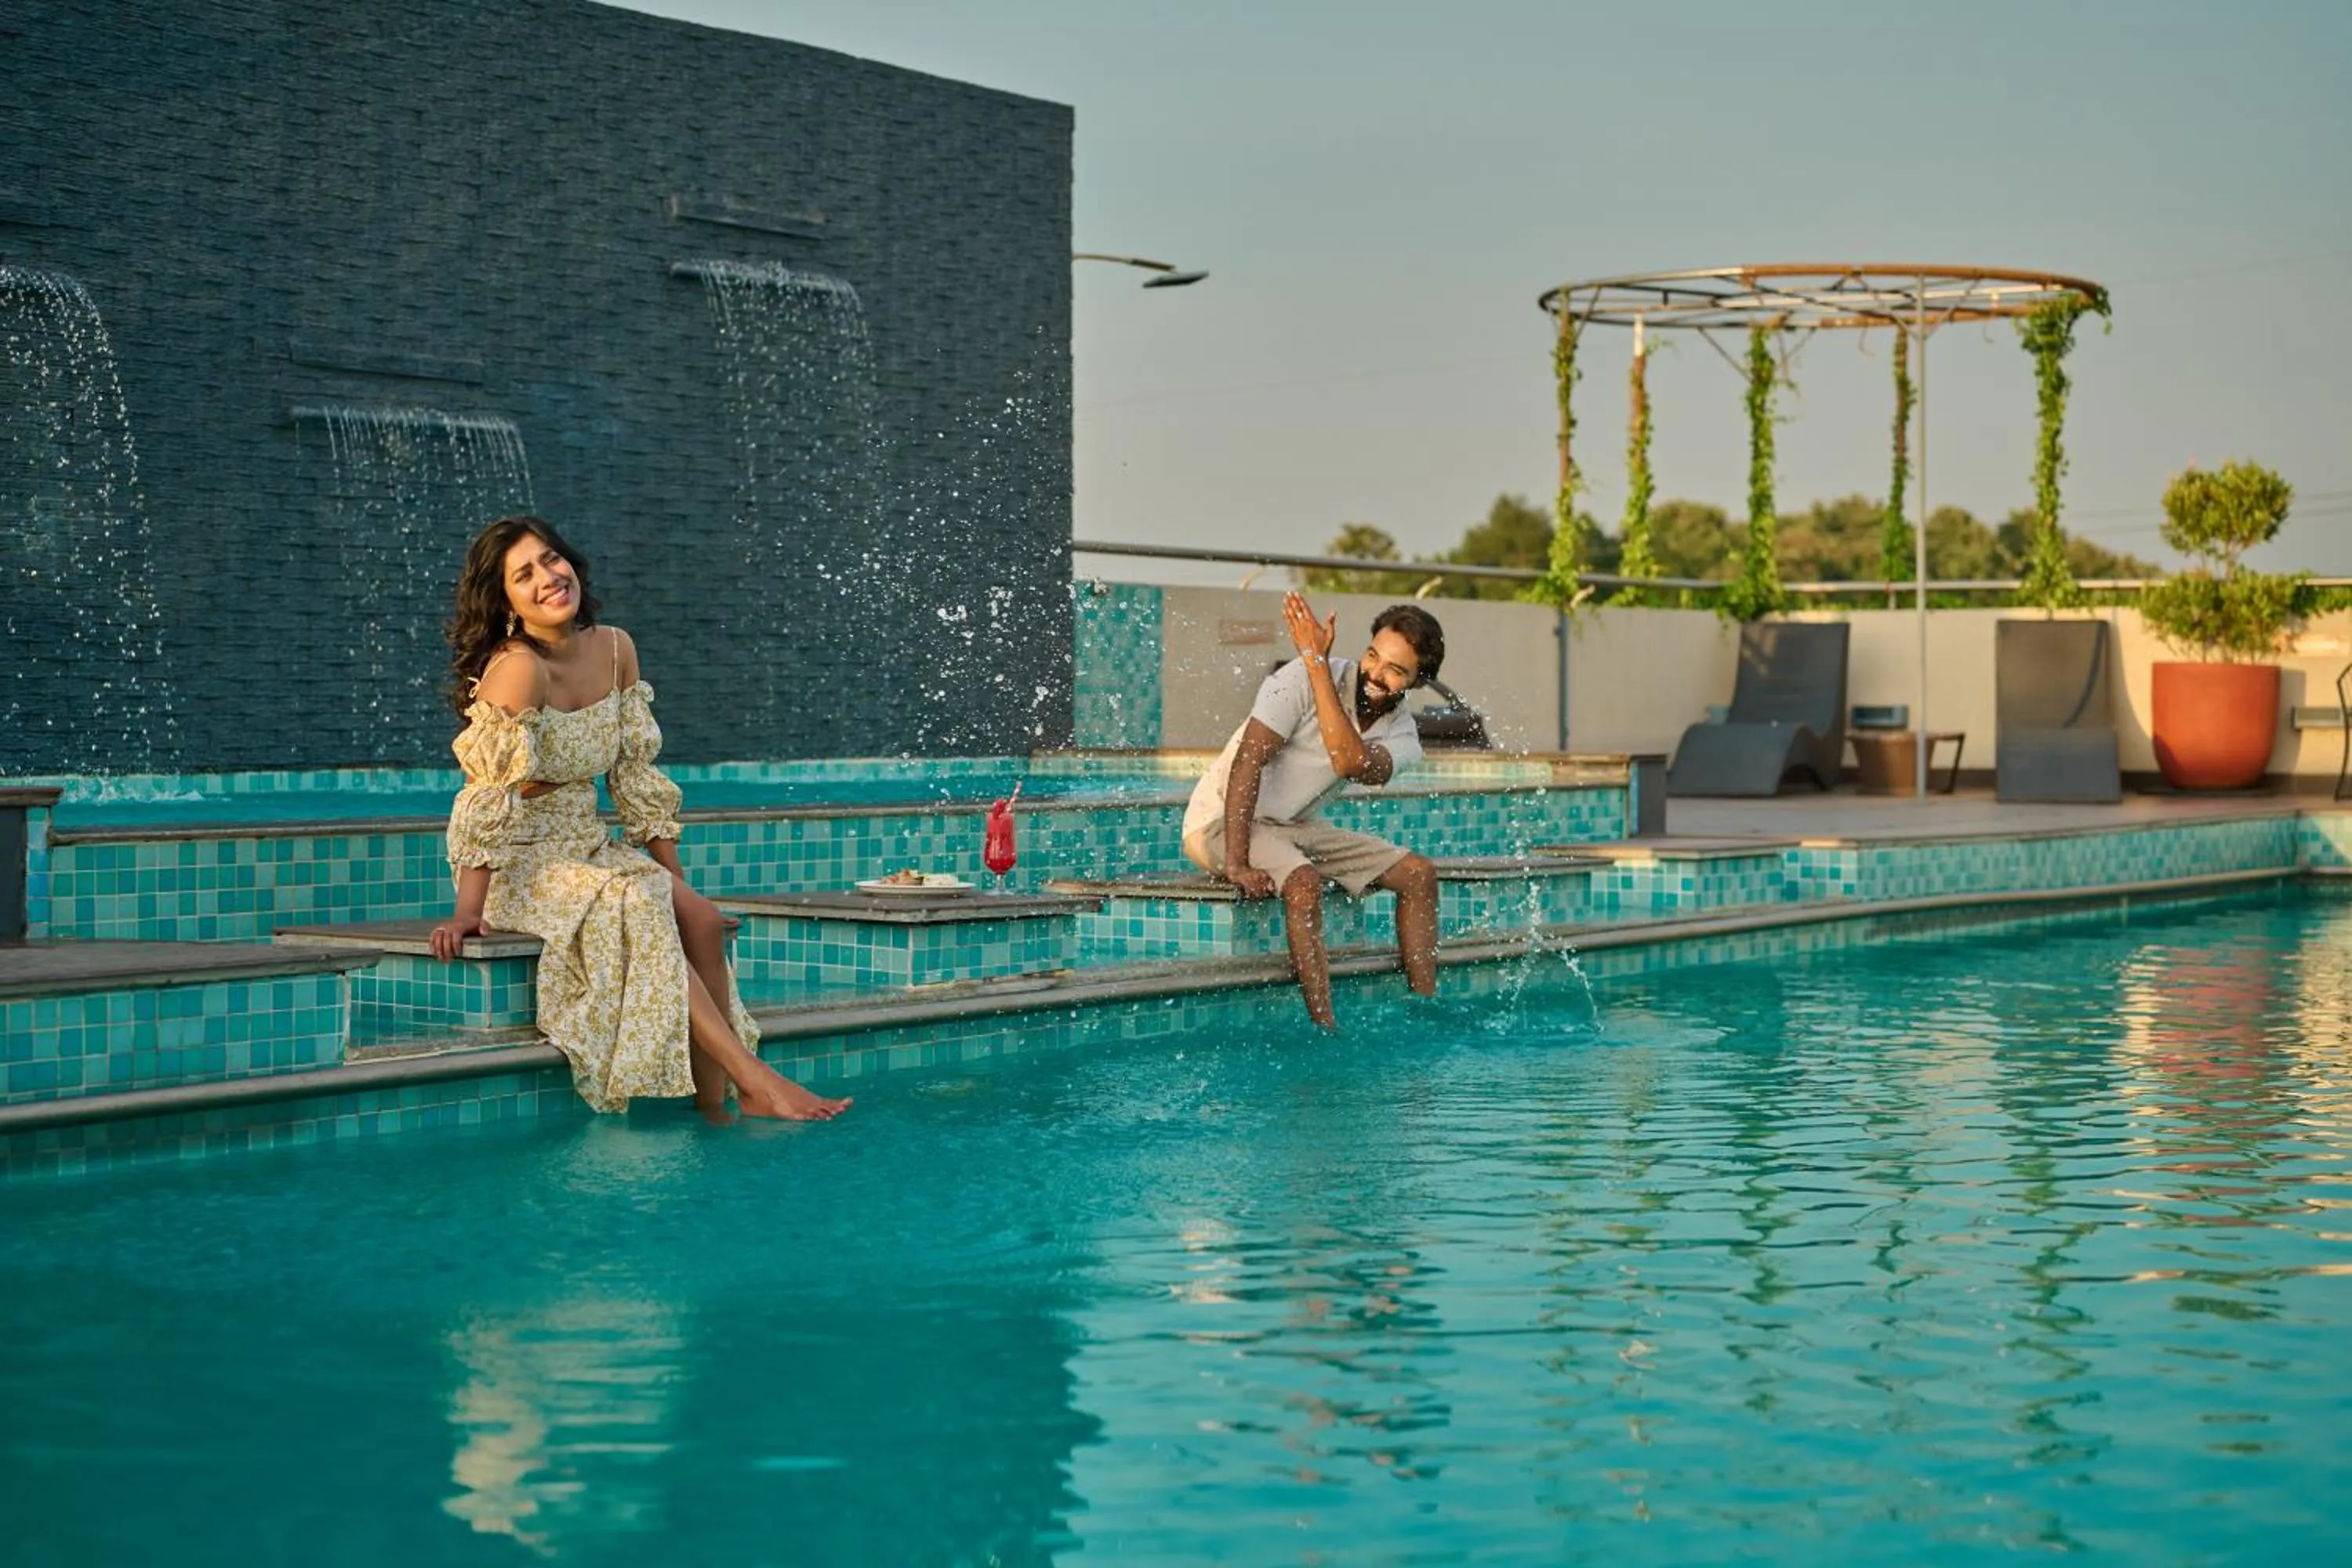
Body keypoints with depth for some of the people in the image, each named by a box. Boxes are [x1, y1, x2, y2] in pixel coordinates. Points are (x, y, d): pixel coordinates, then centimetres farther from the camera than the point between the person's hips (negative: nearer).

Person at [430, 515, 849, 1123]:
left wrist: (677, 881, 5)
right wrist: (467, 913, -29)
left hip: (586, 848, 7)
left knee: (701, 917, -16)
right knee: (639, 912, -29)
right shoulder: (518, 668, -21)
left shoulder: (614, 649, 0)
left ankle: (715, 1107, -17)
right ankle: (754, 1082, -28)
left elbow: (636, 775, 6)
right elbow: (490, 799, -24)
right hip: (520, 864, -7)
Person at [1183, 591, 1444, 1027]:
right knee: (1303, 883, -35)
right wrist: (1237, 864, -34)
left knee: (1419, 874, -6)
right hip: (1221, 822, -6)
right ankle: (1325, 1031, -33)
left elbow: (1351, 763, -29)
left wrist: (1317, 663, -33)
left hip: (1296, 827, 7)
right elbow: (1248, 762, -26)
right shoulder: (1303, 680, -20)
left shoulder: (1402, 736, -5)